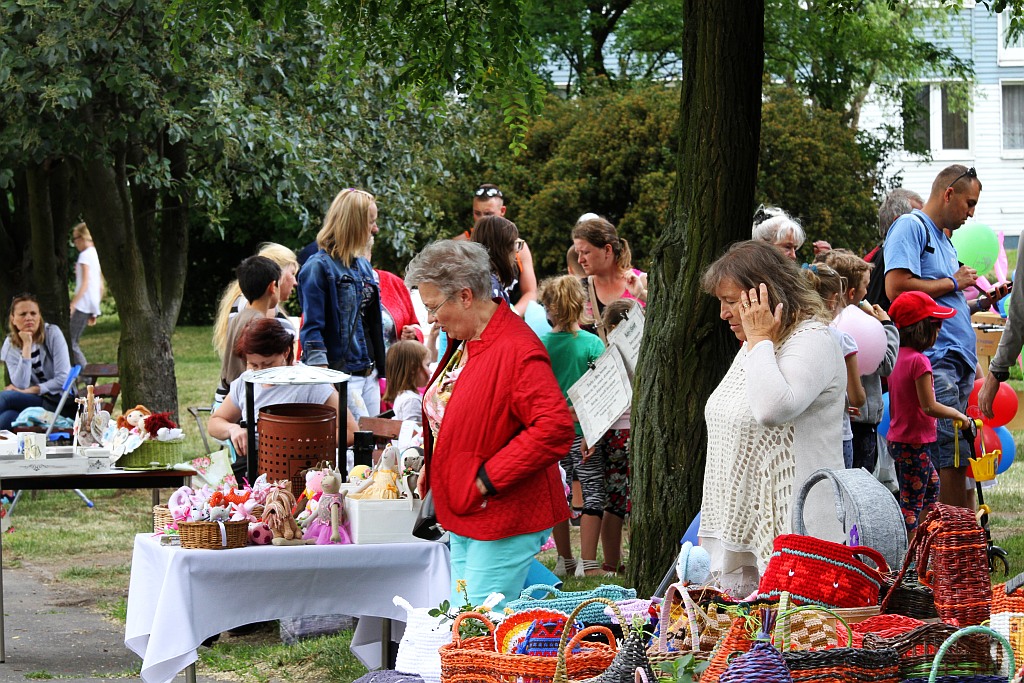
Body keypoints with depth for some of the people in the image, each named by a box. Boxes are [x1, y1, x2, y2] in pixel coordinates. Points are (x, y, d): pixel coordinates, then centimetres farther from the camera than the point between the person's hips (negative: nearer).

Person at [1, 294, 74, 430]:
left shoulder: (52, 333, -6)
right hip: (35, 402, 3)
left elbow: (63, 378, -11)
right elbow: (21, 386, -12)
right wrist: (26, 346, -16)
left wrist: (31, 391, -16)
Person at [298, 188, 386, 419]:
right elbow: (311, 330, -14)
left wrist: (380, 370, 18)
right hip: (341, 373, -8)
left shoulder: (364, 266, 16)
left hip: (370, 374, 8)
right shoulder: (319, 267, -9)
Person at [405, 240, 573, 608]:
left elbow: (556, 428, -28)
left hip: (505, 521, -10)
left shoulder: (517, 352, -20)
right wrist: (433, 463, 14)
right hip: (464, 518, 10)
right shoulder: (463, 342, 12)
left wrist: (489, 477, -23)